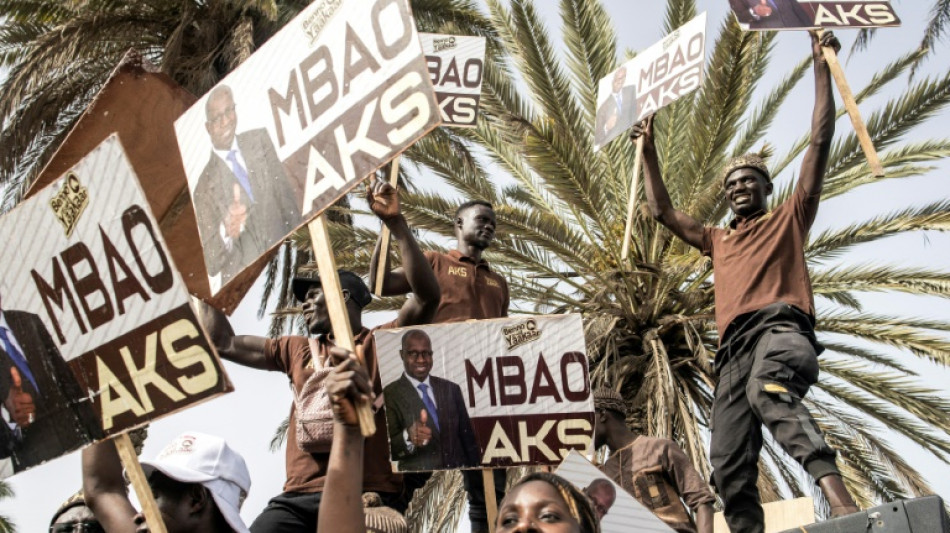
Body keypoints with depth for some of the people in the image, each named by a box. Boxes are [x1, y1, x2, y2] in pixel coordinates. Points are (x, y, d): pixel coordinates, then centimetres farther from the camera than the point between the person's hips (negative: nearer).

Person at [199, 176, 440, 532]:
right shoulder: (297, 350, 24)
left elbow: (427, 297, -9)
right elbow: (224, 343, 29)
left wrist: (396, 223, -14)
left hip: (371, 496, -4)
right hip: (299, 497, 4)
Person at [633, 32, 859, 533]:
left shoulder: (789, 219, 23)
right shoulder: (718, 240, 36)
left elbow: (820, 141, 16)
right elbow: (663, 211, 37)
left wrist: (821, 66, 15)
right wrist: (649, 152, 38)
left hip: (781, 325, -6)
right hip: (734, 345, 6)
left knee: (769, 391, -40)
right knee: (729, 460, -7)